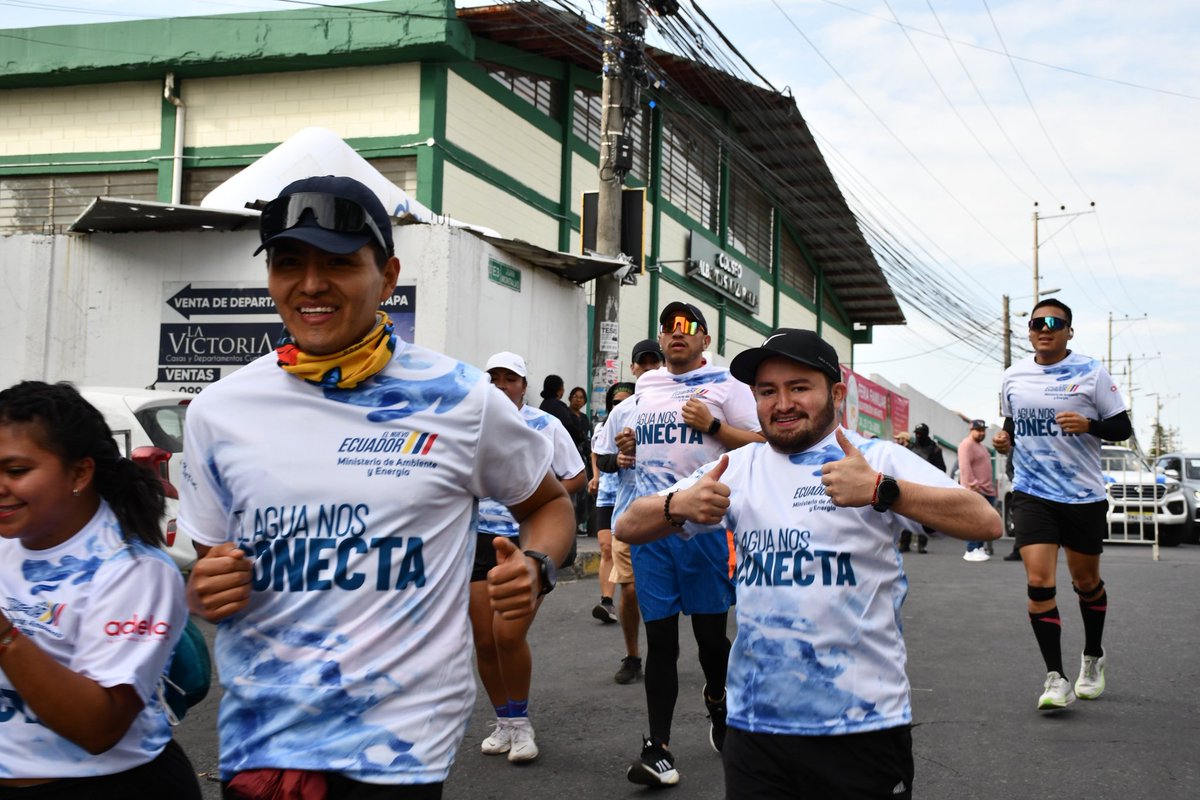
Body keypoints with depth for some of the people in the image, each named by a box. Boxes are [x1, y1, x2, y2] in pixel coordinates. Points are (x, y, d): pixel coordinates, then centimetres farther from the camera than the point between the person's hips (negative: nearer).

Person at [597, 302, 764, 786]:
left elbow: (761, 445, -6)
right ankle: (658, 748, 4)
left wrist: (713, 425, -17)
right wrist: (621, 450, 6)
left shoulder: (726, 387, 2)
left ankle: (716, 701, 38)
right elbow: (611, 457, 28)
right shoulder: (642, 392, 16)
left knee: (710, 631, 7)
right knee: (659, 637, 2)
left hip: (706, 524, -3)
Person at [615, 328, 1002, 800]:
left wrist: (881, 490, -31)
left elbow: (986, 522, -16)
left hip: (863, 724, -3)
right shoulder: (738, 468, 7)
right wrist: (678, 506, -16)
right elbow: (628, 528, 6)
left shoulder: (878, 459, -3)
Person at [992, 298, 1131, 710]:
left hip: (1083, 495, -1)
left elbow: (1122, 428, -2)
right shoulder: (1013, 376, 5)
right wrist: (1005, 438, -1)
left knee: (1086, 582, 13)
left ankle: (1093, 659, 39)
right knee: (1039, 581, -13)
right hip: (1032, 494, 1)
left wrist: (1089, 425, -21)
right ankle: (1055, 679, -7)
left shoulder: (1091, 372, -5)